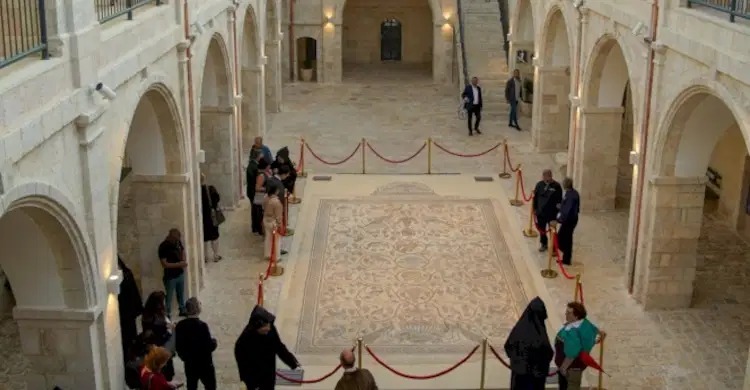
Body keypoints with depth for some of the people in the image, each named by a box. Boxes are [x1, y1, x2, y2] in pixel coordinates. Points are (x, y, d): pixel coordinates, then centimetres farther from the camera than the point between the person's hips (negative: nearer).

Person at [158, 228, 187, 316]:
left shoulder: (178, 242, -6)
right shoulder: (163, 247, -24)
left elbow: (182, 250, 13)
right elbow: (164, 264, -24)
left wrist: (184, 261, -7)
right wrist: (179, 264, -28)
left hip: (180, 273, 6)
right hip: (170, 276, -6)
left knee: (181, 294, 23)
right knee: (169, 297, 9)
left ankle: (183, 310, 40)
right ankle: (167, 315, 25)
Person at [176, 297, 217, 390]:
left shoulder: (180, 325, -6)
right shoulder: (202, 326, -23)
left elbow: (178, 347, 1)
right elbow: (209, 347, -21)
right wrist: (214, 342, 0)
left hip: (189, 364, 5)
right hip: (205, 364, -5)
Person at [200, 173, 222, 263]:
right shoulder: (211, 189, -13)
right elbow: (217, 198, -5)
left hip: (201, 217, 0)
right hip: (211, 216, 0)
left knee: (203, 237, 11)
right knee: (214, 235, 14)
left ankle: (205, 257, 17)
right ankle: (216, 255, 20)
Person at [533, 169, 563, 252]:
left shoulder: (556, 186, -12)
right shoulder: (539, 184, -3)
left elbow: (559, 200, -7)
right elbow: (535, 197, 5)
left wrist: (557, 210, -9)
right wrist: (534, 208, 5)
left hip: (552, 213, -3)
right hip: (540, 212, 3)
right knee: (541, 229, 16)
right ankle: (543, 244, 35)